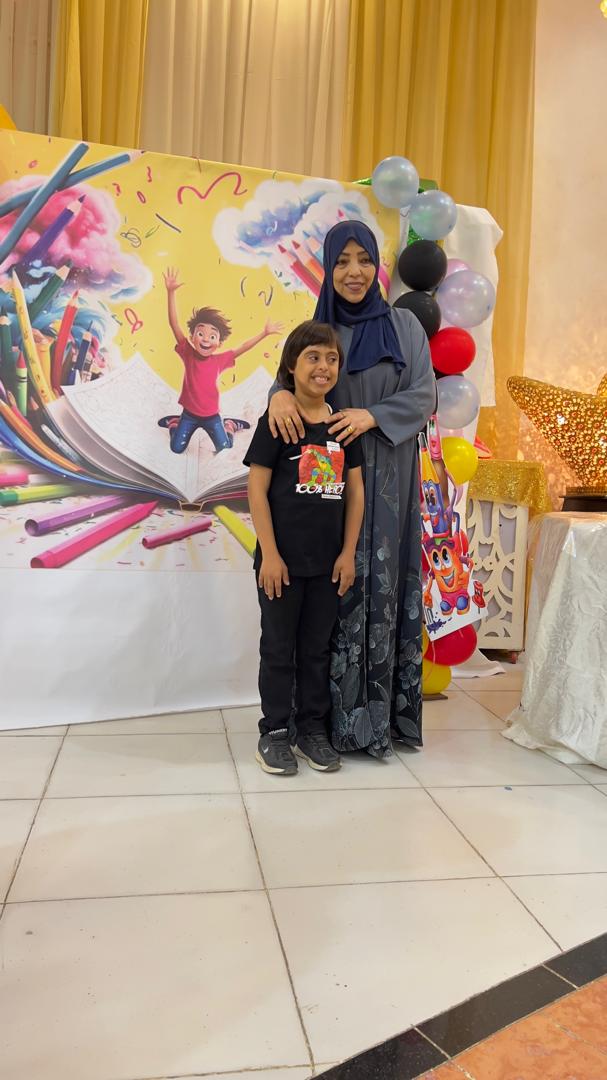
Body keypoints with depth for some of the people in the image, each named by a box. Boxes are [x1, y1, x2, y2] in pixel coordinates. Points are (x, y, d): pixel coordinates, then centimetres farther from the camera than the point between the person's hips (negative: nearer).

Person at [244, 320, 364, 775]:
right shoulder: (276, 422, -8)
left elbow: (355, 491, 7)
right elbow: (257, 490, -10)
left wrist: (348, 553, 2)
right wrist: (269, 554, -14)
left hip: (327, 562, 4)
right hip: (283, 559, -4)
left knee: (317, 648, 15)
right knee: (279, 648, 9)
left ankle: (313, 728, 31)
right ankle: (275, 732, 24)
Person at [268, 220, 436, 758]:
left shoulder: (404, 325, 5)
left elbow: (424, 395, -1)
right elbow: (291, 376, -3)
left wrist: (373, 415, -17)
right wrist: (280, 393, -27)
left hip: (387, 475, 0)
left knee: (384, 578, 0)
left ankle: (384, 708, 11)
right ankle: (340, 713, 10)